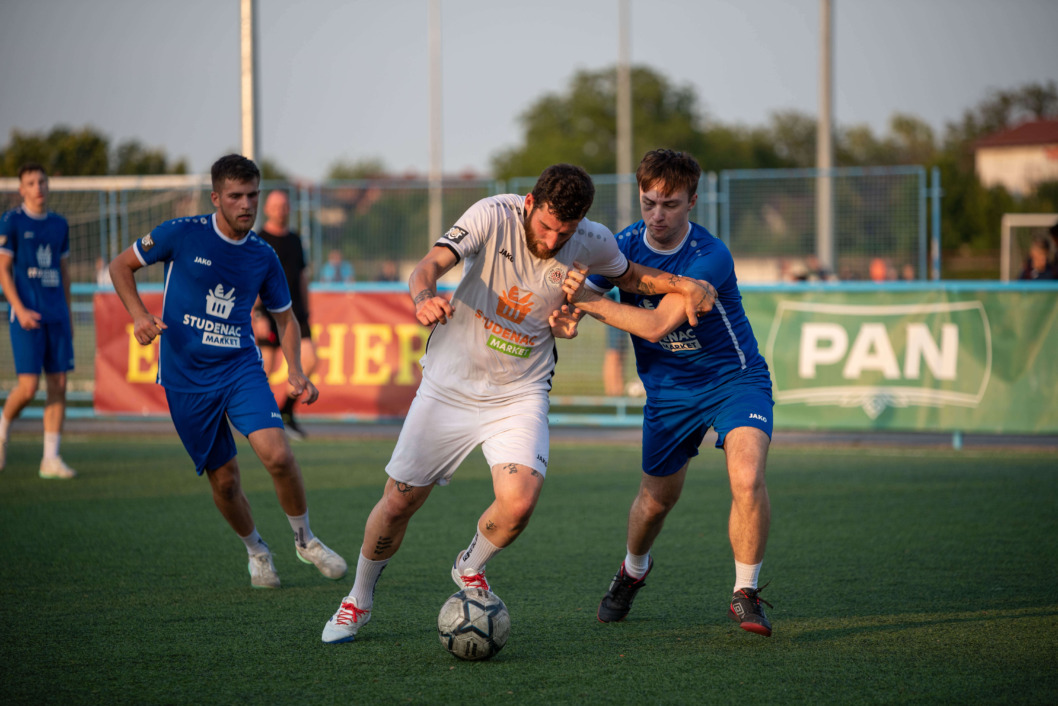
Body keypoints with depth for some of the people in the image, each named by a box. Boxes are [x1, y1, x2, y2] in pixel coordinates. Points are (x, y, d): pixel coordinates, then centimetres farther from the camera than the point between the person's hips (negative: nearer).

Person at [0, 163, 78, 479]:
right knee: (28, 386, -11)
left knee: (58, 384, -1)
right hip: (26, 316, -5)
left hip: (57, 315, 5)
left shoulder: (59, 224, 13)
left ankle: (51, 458, 2)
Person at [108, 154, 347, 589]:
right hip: (185, 379, -1)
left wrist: (295, 372, 1)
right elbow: (121, 265, 4)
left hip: (240, 369, 1)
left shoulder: (263, 257, 3)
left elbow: (284, 316, 16)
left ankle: (304, 540, 5)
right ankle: (255, 550, 30)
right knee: (224, 479, 3)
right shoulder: (182, 234, -7)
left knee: (278, 456, -19)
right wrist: (139, 315, -13)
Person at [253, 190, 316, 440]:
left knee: (309, 361, -8)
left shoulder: (295, 240, 15)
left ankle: (285, 412, 7)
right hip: (268, 315, -6)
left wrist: (305, 312, 18)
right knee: (265, 370, -5)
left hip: (294, 314, 6)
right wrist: (257, 316, -19)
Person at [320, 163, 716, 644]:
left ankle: (470, 569, 13)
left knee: (519, 502, -21)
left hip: (520, 393, 1)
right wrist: (425, 297, -54)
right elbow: (430, 265, -31)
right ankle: (358, 601, 30)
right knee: (399, 500, 4)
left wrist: (681, 284, -3)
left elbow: (628, 276, 13)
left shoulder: (593, 244, -10)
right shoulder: (493, 216, -19)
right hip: (450, 383, -1)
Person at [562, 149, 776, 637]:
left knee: (747, 479, -26)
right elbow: (576, 295, -8)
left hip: (735, 380, -4)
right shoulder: (624, 246, -9)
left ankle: (745, 594, -10)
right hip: (668, 390, 4)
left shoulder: (710, 257, -26)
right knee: (655, 500, 13)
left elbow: (656, 324, -33)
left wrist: (589, 301, -33)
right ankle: (633, 570, 46)